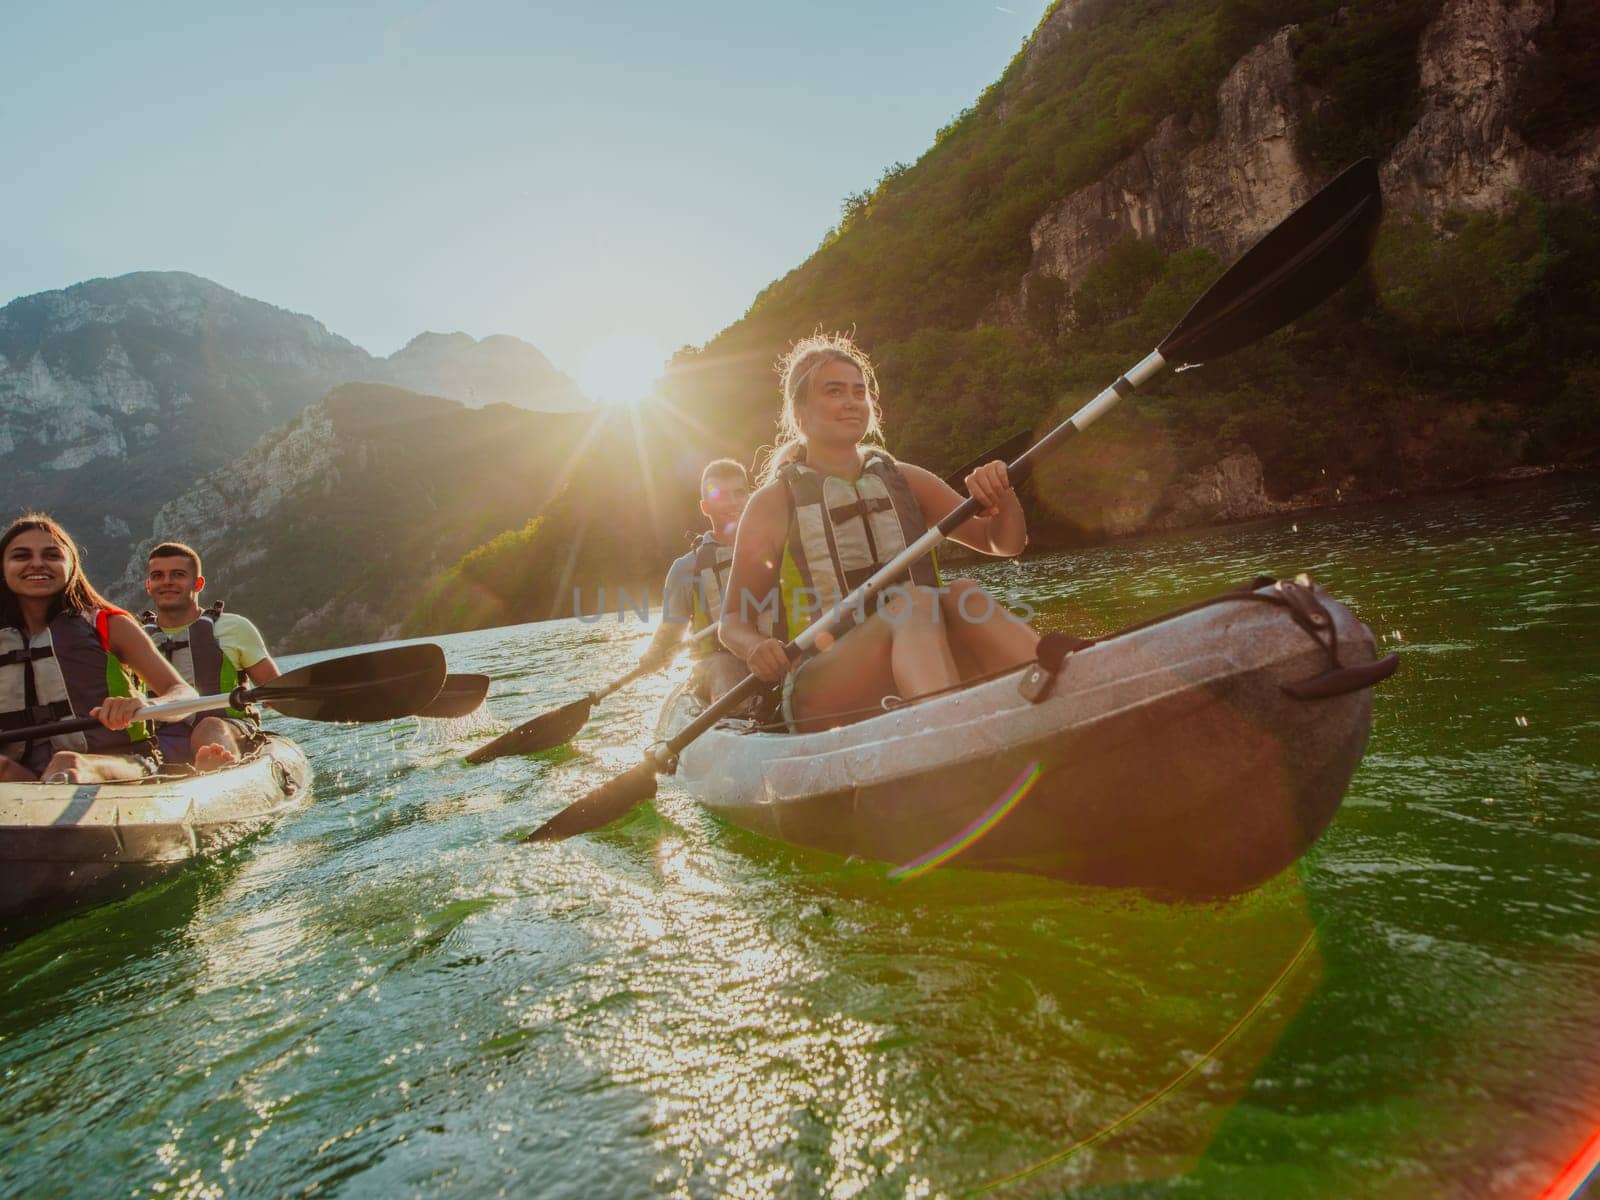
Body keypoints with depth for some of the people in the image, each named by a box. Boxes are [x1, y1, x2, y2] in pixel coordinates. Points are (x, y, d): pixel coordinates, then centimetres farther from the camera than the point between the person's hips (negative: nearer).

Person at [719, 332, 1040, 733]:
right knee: (914, 604, -32)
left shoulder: (905, 481, 15)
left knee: (963, 595, -26)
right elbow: (733, 620, 6)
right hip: (822, 693, -3)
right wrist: (755, 647, -18)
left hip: (925, 678, 4)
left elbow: (1005, 542, 13)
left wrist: (1002, 499, -10)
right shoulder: (774, 502, 4)